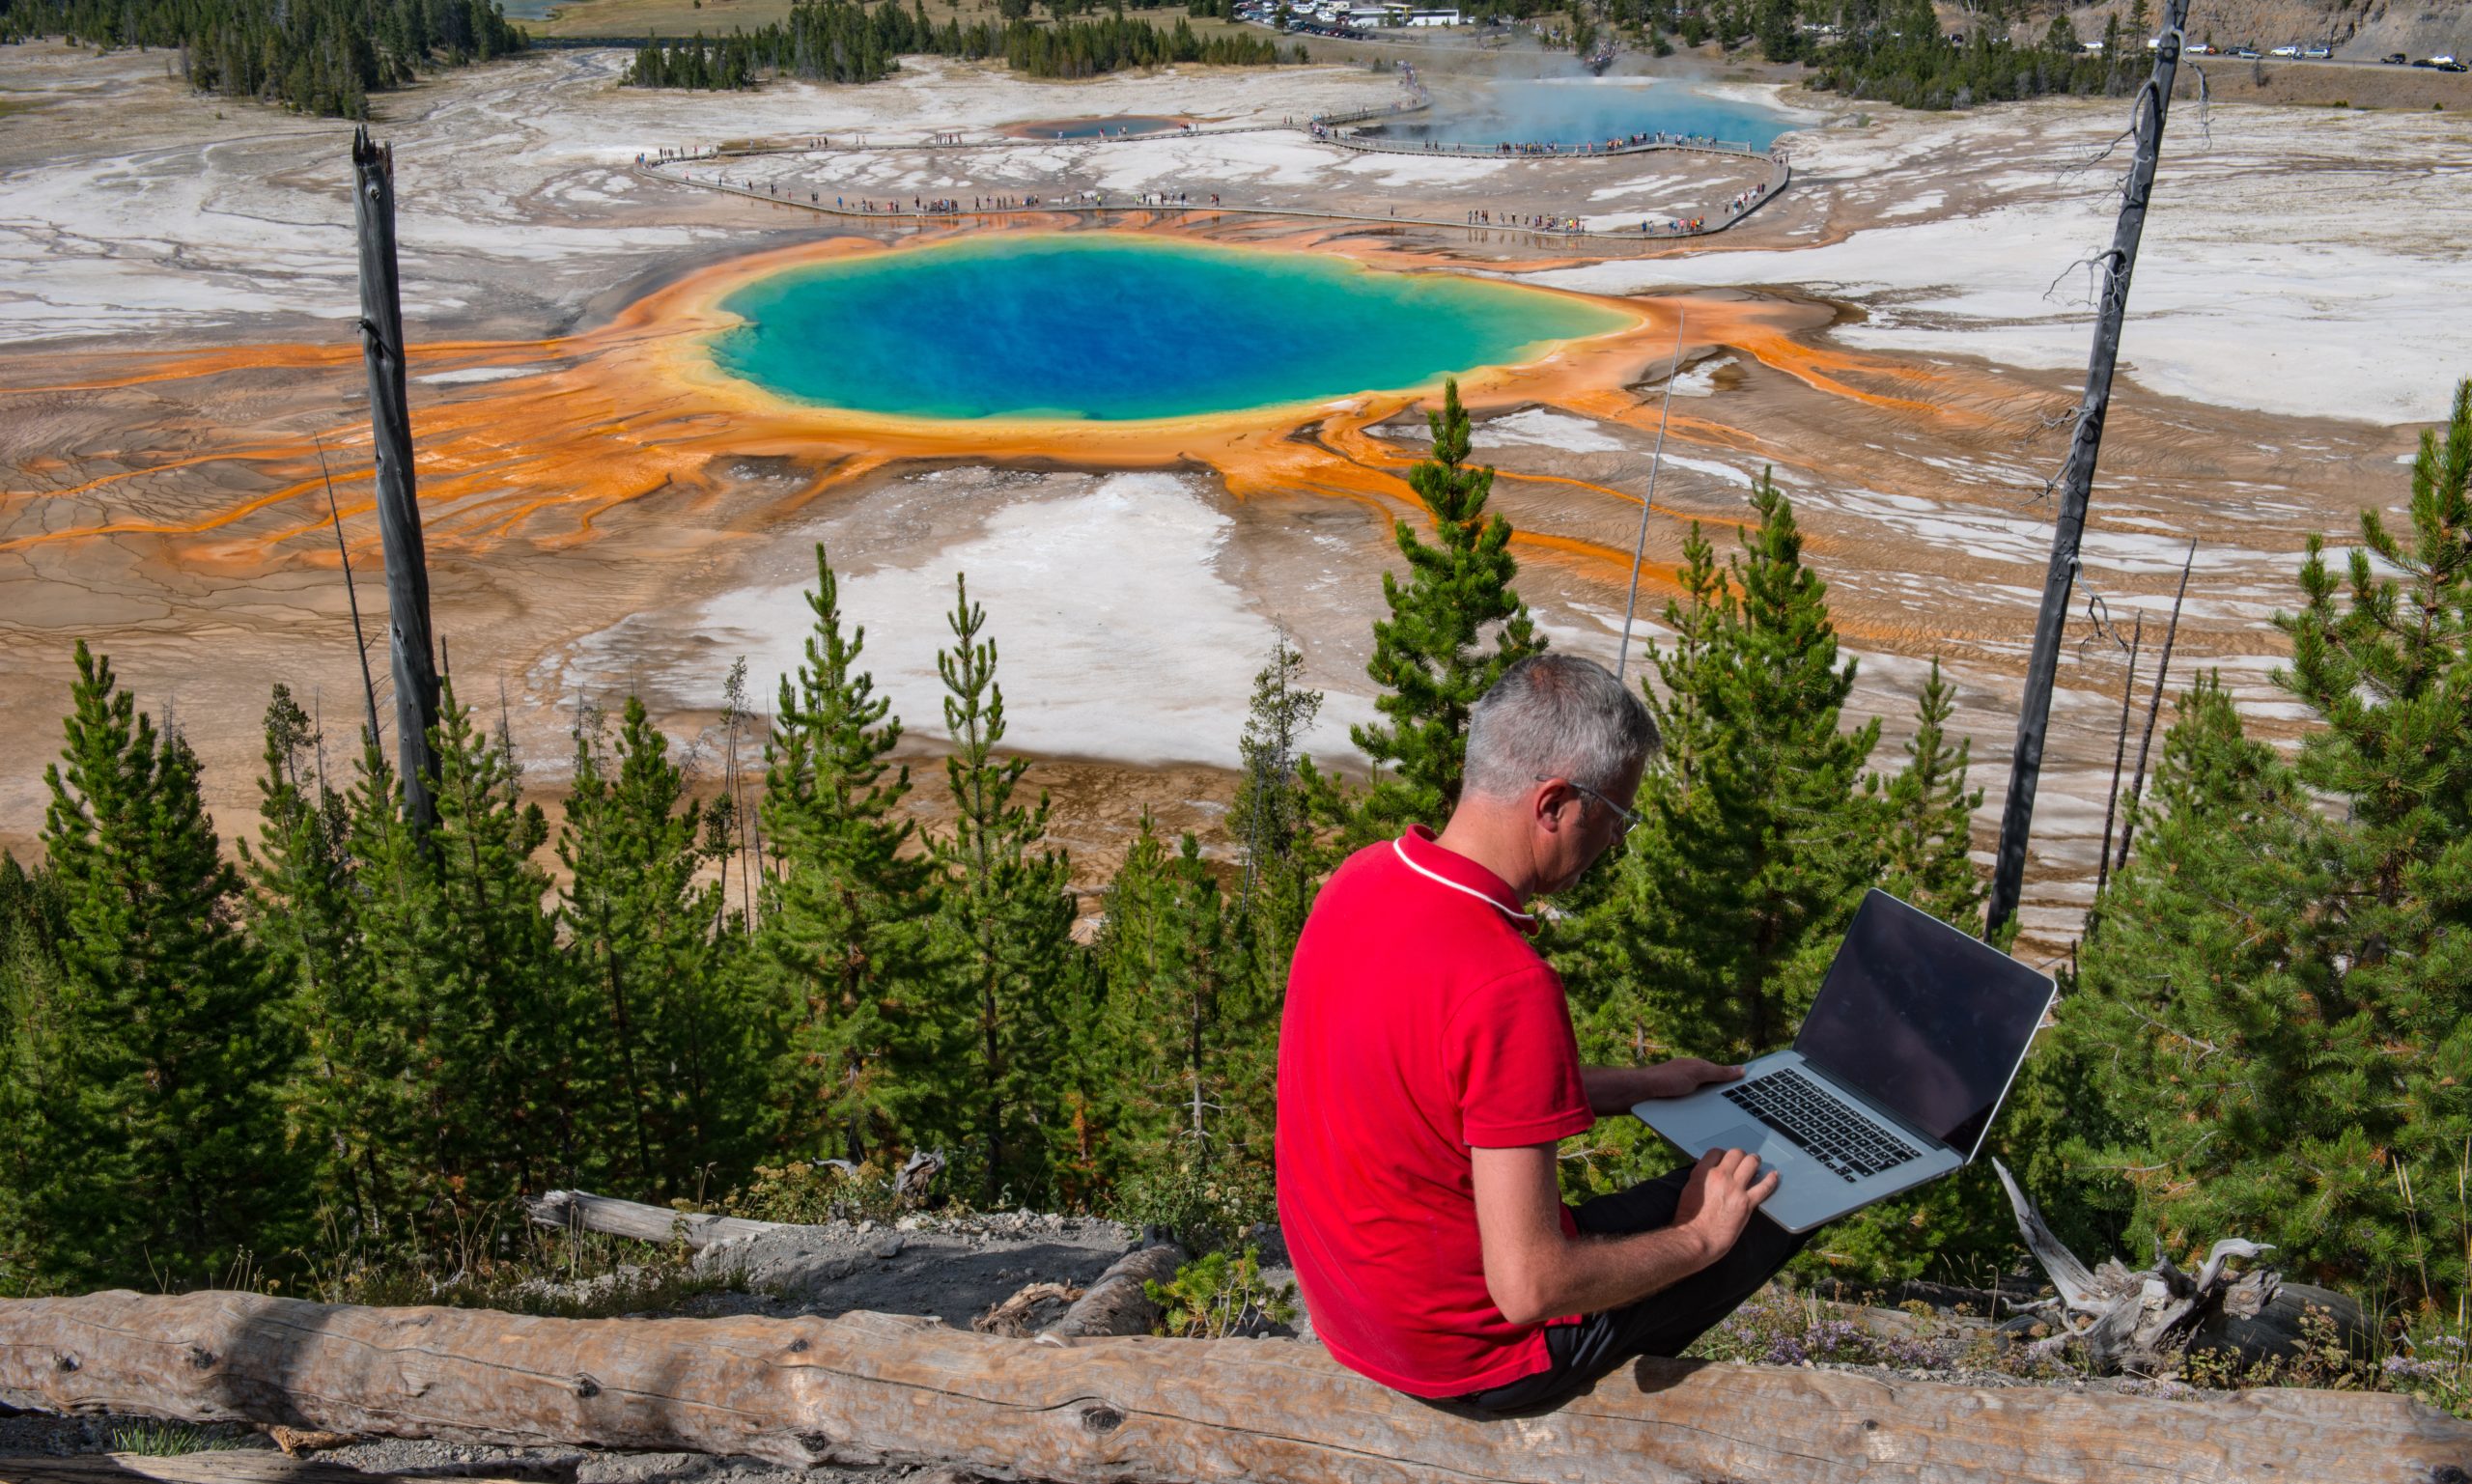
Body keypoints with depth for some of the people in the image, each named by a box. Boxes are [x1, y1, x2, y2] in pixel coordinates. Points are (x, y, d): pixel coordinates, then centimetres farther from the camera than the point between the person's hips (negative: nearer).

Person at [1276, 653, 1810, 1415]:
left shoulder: (1362, 876, -6)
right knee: (1775, 1204, 7)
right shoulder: (1509, 987, -33)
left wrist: (1638, 1085, 13)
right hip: (1466, 1357, -8)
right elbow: (1529, 1288, -29)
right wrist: (1696, 1241, -13)